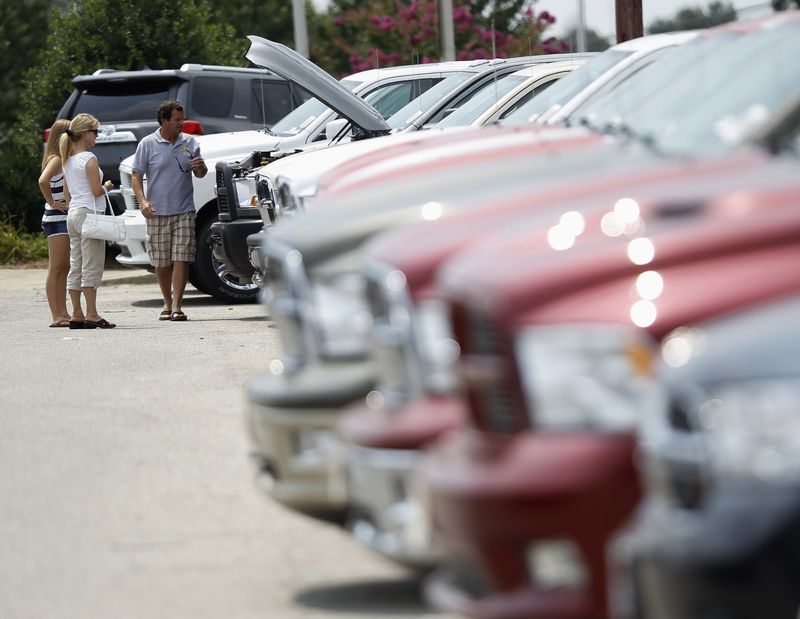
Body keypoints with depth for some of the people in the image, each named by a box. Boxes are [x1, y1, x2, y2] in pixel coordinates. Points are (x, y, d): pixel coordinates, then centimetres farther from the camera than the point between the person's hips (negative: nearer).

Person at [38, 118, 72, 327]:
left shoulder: (65, 160, 15)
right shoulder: (56, 160, -13)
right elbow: (43, 180, -29)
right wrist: (52, 203, -19)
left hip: (66, 218, 9)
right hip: (56, 219, -9)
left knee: (64, 268, 12)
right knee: (56, 268, -7)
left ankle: (62, 313, 16)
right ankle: (56, 316, -6)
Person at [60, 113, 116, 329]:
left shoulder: (68, 160, 14)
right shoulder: (89, 159, -11)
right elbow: (96, 191, -15)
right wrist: (107, 186, 5)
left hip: (73, 213, 9)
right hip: (89, 213, -9)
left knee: (75, 267, 8)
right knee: (91, 267, -6)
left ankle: (77, 314, 10)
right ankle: (91, 315, -7)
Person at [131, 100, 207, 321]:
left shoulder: (189, 143, 8)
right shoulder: (148, 144, 0)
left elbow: (200, 174, 14)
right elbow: (136, 176, 0)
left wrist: (200, 167, -11)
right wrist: (142, 201, -16)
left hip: (184, 211, 1)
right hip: (157, 212, -1)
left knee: (181, 259, -8)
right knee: (161, 262, 5)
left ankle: (177, 306, -8)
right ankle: (167, 303, 21)